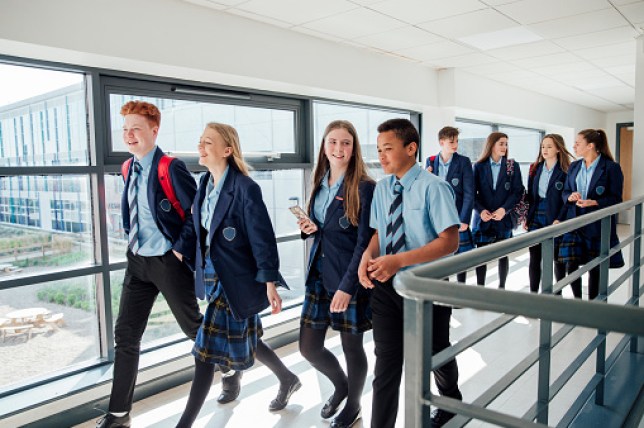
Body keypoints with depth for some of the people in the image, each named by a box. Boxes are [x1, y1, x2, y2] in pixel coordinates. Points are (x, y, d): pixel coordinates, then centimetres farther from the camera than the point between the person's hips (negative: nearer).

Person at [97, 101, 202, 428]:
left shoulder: (170, 168, -17)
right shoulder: (129, 168, 7)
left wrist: (181, 248, -16)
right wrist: (133, 241, 12)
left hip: (168, 261, -7)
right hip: (137, 260, 7)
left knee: (193, 327, 9)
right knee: (125, 335, 8)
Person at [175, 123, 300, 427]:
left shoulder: (245, 188, -18)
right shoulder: (205, 183, 5)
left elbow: (263, 238, -17)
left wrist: (270, 284, -17)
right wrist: (194, 263, 13)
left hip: (236, 279, -8)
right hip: (213, 276, 8)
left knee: (208, 347, -3)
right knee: (245, 341, 21)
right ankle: (288, 380, 45)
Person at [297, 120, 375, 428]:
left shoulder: (364, 187, -12)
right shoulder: (320, 183, 8)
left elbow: (365, 241, -15)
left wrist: (347, 286, -20)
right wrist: (311, 228, -5)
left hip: (350, 279, -6)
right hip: (319, 275, 6)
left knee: (351, 345, 10)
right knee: (309, 347, 11)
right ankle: (340, 385, 42)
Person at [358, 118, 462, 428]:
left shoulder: (433, 188, -17)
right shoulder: (381, 188, 2)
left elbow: (449, 242, -20)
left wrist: (399, 260, -29)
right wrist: (369, 255, -13)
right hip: (386, 287, 4)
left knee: (436, 355, 21)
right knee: (386, 364, 7)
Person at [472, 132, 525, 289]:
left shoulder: (512, 166, 5)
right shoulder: (479, 166, 3)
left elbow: (518, 191, -1)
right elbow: (473, 192, 0)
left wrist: (504, 209, -15)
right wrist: (481, 210, -15)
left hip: (504, 219, 1)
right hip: (482, 218, 0)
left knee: (503, 255, 8)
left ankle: (502, 287, 21)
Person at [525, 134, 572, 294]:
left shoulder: (565, 171, -6)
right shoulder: (535, 168, 8)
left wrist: (559, 220, -17)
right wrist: (527, 217, 5)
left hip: (555, 219, -4)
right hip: (536, 218, 4)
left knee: (558, 258, 11)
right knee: (534, 258, 5)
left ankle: (558, 293, 25)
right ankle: (533, 294, 14)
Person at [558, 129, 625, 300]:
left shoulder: (611, 167, -7)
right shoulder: (574, 166, 9)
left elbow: (616, 199, -8)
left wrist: (594, 202, -23)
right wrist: (570, 197, -9)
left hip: (598, 225, -4)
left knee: (595, 267, 6)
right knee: (571, 264, 2)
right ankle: (577, 300, 21)